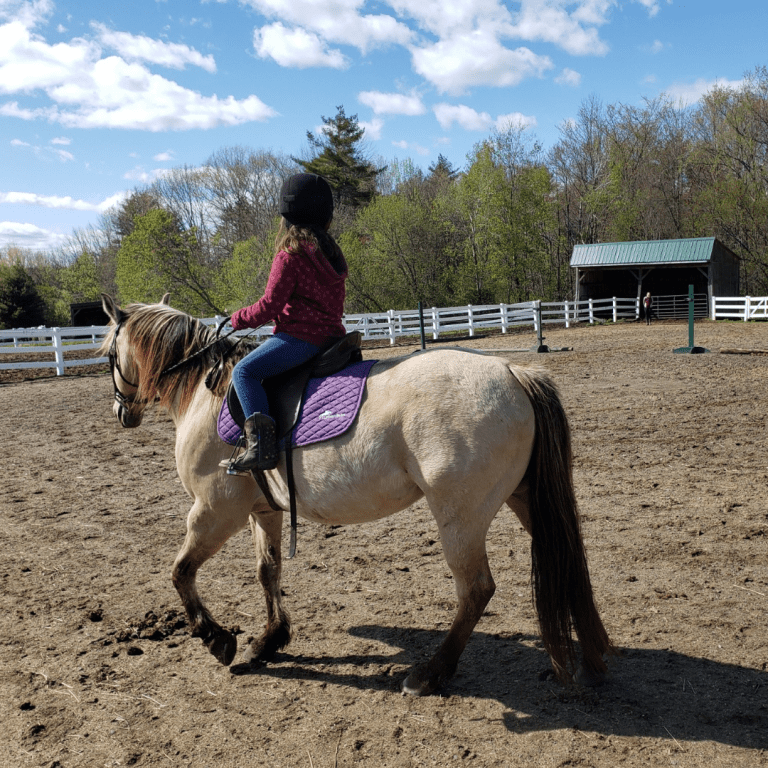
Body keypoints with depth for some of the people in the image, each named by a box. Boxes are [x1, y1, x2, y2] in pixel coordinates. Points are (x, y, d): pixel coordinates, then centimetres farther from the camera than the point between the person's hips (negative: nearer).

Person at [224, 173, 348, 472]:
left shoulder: (289, 256, -12)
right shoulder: (330, 251, 12)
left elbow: (269, 306, -14)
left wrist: (239, 319, 5)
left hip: (301, 337, -9)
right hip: (330, 332, 9)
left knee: (244, 370, -13)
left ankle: (261, 444, -25)